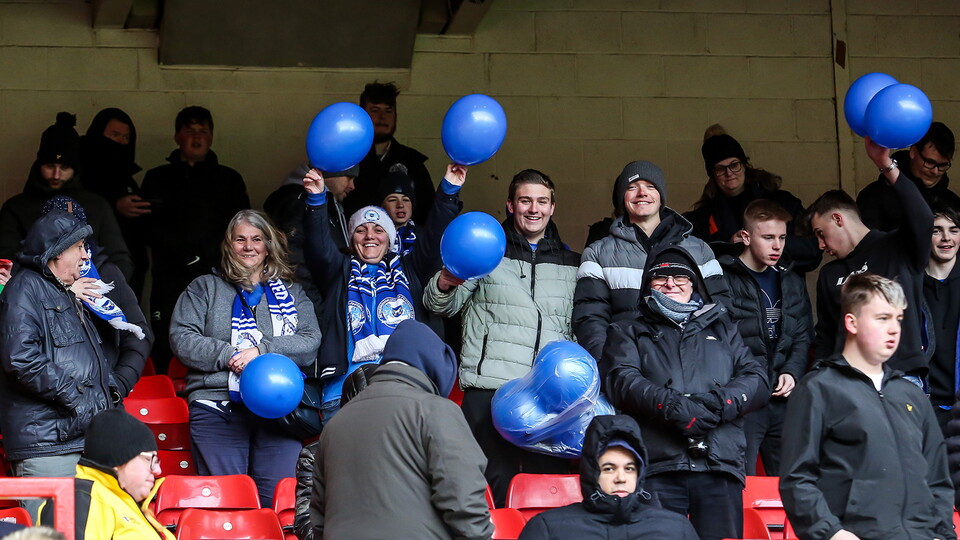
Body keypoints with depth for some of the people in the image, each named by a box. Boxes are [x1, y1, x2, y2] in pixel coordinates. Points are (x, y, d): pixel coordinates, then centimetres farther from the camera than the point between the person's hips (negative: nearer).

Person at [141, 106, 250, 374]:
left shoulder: (229, 179, 19)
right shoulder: (158, 178, 17)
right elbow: (152, 227, 3)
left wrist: (208, 256, -7)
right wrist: (190, 258, -10)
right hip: (171, 281, 0)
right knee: (166, 354, -7)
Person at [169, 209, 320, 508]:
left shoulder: (291, 292, 20)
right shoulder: (205, 288, 17)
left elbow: (311, 343, 6)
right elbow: (181, 338, 4)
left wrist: (262, 351, -9)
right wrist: (228, 356, -9)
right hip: (218, 407, -1)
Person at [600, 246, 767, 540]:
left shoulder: (723, 329, 28)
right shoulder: (628, 333, 22)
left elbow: (757, 379, 14)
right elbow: (620, 380, 3)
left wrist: (718, 403, -7)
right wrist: (671, 405, -14)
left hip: (719, 464, 2)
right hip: (657, 467, -1)